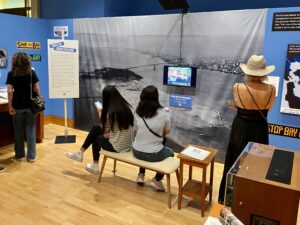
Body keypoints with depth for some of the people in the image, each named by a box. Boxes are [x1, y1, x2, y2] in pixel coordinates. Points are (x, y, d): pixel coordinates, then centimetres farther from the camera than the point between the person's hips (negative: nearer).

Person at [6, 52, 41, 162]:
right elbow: (37, 88, -1)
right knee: (31, 130, 4)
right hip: (31, 105, 0)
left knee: (18, 131, 13)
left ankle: (19, 154, 24)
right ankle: (31, 156, 7)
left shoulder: (11, 74, -2)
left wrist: (10, 106, -5)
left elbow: (10, 91, -9)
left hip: (18, 106, 0)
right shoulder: (31, 72, 1)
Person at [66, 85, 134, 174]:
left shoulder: (110, 112, -18)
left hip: (117, 147, -7)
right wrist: (110, 133, 8)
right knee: (95, 128, 17)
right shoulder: (128, 107, 0)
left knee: (97, 138, 22)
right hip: (129, 145, 7)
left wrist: (100, 114, 5)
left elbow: (105, 131, -4)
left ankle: (95, 166, 37)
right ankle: (80, 153, 32)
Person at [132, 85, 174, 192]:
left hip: (136, 152, 4)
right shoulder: (164, 112, -15)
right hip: (154, 155, -3)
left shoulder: (138, 112, -7)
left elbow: (136, 131, 4)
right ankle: (157, 180, 23)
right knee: (170, 152, 29)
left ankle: (141, 175, 34)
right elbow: (166, 132, -1)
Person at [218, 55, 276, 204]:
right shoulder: (271, 90, -11)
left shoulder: (237, 87, -16)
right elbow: (267, 109, 5)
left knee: (235, 164, 15)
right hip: (260, 132, 1)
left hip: (240, 130, -1)